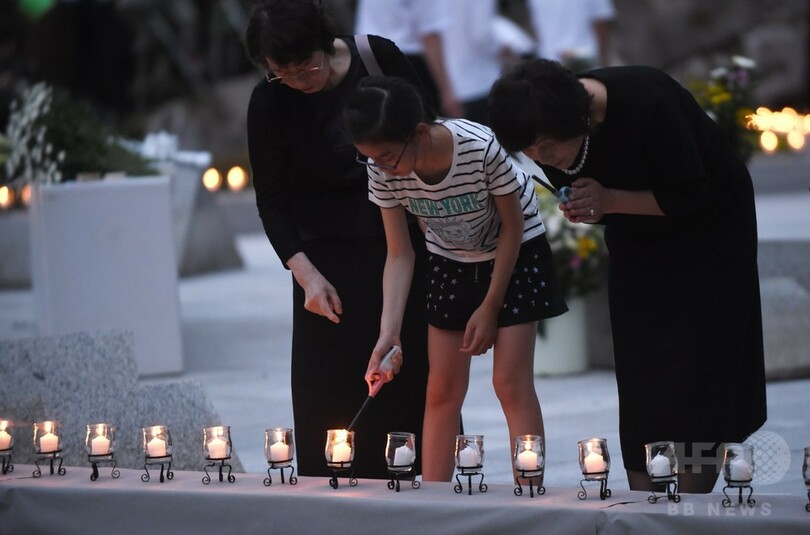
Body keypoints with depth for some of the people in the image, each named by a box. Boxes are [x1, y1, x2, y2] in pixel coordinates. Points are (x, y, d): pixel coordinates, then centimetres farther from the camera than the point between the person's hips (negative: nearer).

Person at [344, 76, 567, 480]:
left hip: (514, 254, -4)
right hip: (449, 261, 4)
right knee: (442, 388, 2)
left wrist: (489, 307, -15)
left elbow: (512, 226, -20)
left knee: (511, 384, -10)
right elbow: (400, 254, -14)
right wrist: (389, 332, -25)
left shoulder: (481, 149, -35)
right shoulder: (383, 173, -23)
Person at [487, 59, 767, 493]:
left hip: (708, 225, -5)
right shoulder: (550, 143, -17)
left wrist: (609, 201, -32)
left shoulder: (646, 102, -35)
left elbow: (692, 195, -25)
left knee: (698, 374, -7)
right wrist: (584, 211, -24)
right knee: (639, 378, 0)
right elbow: (590, 200, 0)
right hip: (637, 240, 5)